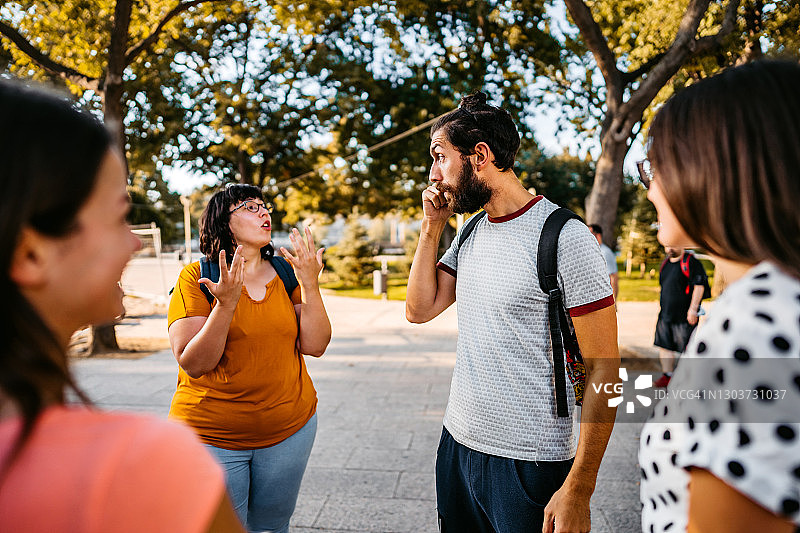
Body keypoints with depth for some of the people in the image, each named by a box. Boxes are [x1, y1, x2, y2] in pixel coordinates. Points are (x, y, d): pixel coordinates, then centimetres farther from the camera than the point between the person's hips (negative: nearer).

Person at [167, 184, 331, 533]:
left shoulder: (286, 273, 2)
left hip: (289, 428, 4)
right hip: (212, 436, -3)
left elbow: (314, 346, -5)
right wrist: (226, 304, -27)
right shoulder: (196, 276, -8)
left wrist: (310, 285, -16)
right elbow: (192, 363, -15)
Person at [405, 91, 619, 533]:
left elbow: (603, 368, -16)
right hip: (457, 445, 7)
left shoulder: (565, 239, -17)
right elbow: (419, 310, 5)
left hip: (529, 464, -7)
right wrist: (432, 227, -2)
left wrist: (578, 490, -18)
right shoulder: (470, 233, 6)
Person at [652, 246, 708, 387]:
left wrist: (693, 309, -20)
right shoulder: (666, 262, 13)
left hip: (685, 316, -7)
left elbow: (699, 286, -15)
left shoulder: (691, 262, -10)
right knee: (664, 345, 8)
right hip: (665, 314, 7)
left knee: (686, 348, 0)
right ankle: (667, 376, 17)